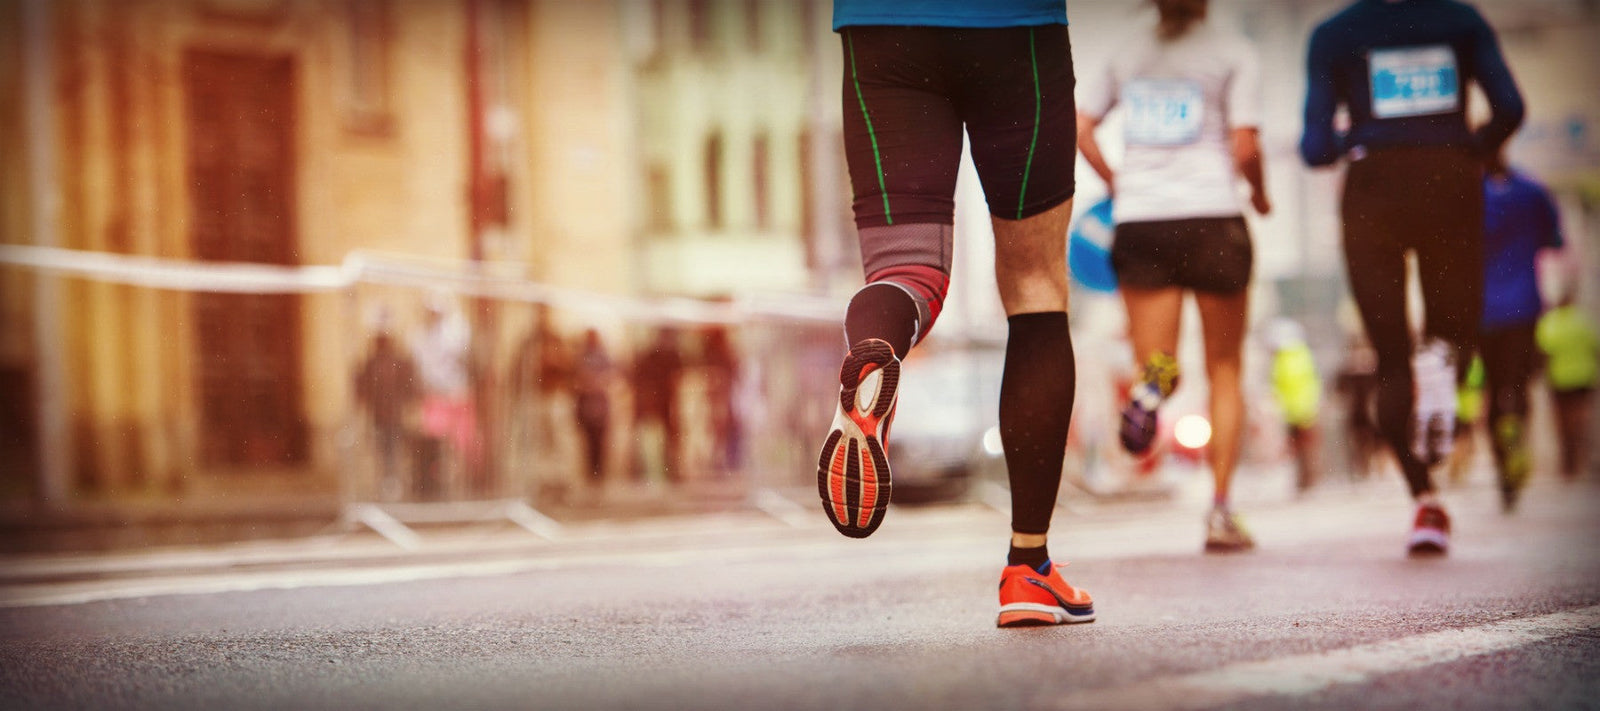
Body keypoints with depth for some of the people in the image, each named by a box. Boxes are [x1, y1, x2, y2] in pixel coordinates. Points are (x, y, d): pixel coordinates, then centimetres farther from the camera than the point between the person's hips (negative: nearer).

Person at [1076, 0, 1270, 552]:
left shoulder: (1129, 54, 11)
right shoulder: (1232, 52, 0)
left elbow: (1078, 127, 8)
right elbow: (1245, 149, -8)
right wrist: (1260, 195, 11)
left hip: (1139, 222, 2)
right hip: (1212, 217, -2)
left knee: (1156, 363, 8)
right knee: (1224, 370, 11)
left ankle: (1153, 384, -32)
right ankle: (1221, 511, 2)